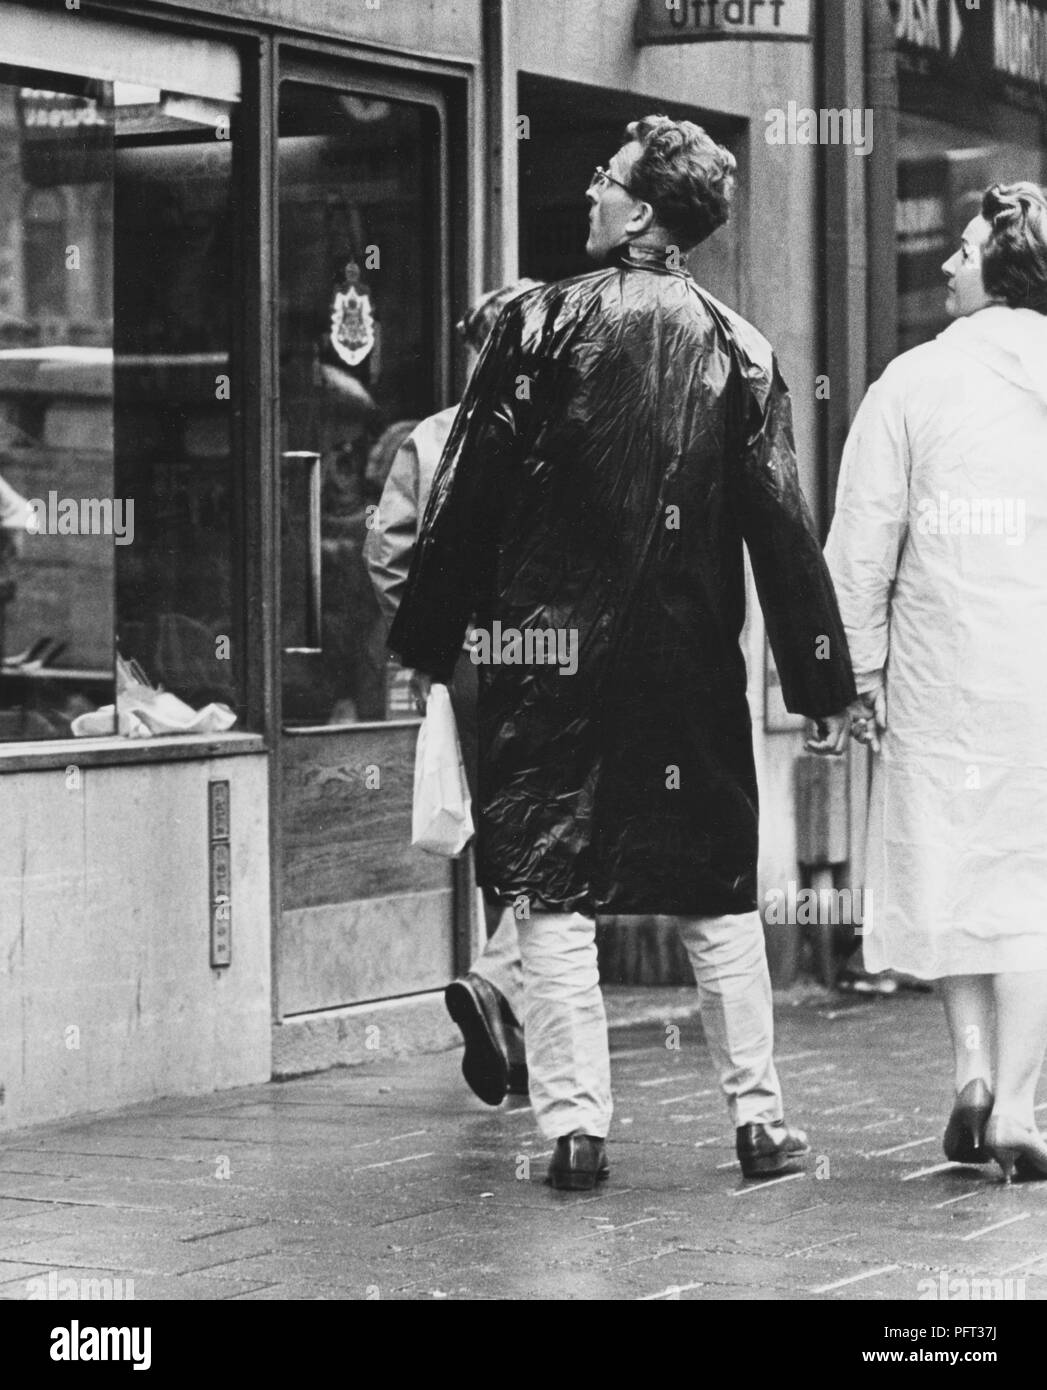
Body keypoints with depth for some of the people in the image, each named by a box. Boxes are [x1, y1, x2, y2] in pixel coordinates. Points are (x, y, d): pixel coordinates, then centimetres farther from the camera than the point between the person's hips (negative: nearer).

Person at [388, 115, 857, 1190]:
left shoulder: (541, 324, -6)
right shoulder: (738, 348, 3)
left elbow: (468, 496, -5)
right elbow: (782, 528, 1)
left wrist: (427, 639, 3)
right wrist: (822, 683, 5)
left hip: (550, 651, -3)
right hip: (694, 660, 3)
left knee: (552, 894, 2)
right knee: (721, 896, 12)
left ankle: (574, 1123, -1)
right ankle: (757, 1114, 13)